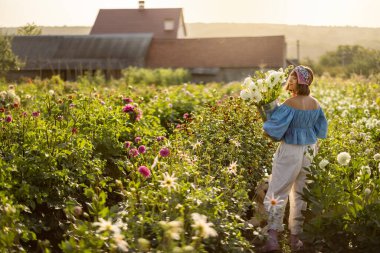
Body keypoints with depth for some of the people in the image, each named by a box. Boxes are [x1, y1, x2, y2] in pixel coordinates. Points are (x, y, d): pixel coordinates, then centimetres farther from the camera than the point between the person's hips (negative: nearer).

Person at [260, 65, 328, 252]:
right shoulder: (315, 104, 1)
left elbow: (273, 129, -20)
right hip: (309, 151, 6)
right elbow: (321, 129, 12)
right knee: (300, 194, 15)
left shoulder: (289, 105, -18)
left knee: (277, 193, 0)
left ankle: (273, 237, -9)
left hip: (290, 151, -6)